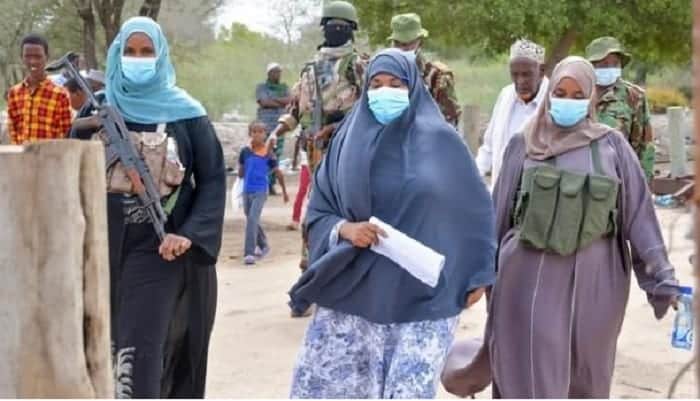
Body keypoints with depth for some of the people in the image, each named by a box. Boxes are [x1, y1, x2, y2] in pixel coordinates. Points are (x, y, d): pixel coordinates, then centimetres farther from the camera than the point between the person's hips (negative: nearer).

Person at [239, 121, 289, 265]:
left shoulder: (268, 153, -7)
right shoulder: (245, 151, 0)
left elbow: (278, 173, 4)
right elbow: (240, 173, 13)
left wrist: (284, 191, 9)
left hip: (260, 191, -4)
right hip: (247, 191, 4)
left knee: (252, 219, -18)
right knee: (251, 220, 17)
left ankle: (249, 253, -17)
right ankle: (263, 246, 40)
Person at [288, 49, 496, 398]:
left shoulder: (439, 139, 0)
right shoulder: (350, 140, 5)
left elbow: (472, 206, 8)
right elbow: (317, 212, 8)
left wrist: (478, 274, 7)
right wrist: (343, 229, -12)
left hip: (421, 296, -2)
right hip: (352, 291, 2)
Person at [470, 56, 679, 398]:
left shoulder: (611, 145, 3)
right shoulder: (524, 144, 4)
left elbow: (638, 209, 2)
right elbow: (499, 212, 10)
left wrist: (660, 274, -2)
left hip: (594, 279, 1)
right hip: (531, 276, -1)